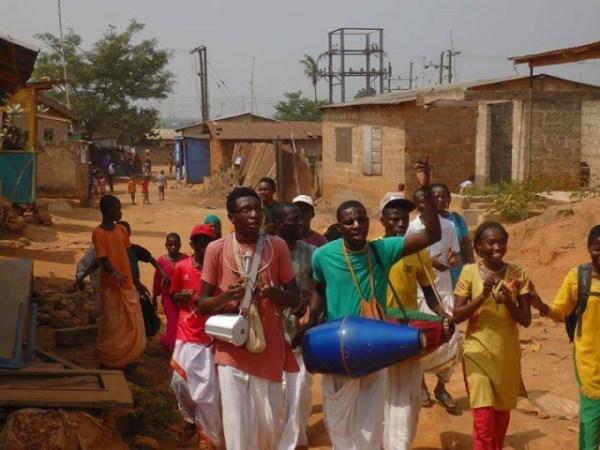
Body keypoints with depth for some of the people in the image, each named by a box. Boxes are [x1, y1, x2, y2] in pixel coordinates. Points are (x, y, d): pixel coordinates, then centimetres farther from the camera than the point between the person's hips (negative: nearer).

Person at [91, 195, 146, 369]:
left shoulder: (121, 230, 7)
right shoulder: (99, 233, -13)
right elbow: (102, 260, -18)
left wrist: (134, 280, 19)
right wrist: (114, 273, -37)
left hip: (127, 283, 7)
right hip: (111, 286, -7)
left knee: (131, 324, 12)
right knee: (111, 325, 3)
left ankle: (125, 359, 27)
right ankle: (108, 361, 17)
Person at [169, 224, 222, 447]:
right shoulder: (182, 267, -1)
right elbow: (173, 294, 10)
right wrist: (182, 295, -12)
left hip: (210, 336, -3)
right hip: (186, 335, 3)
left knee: (209, 388, -2)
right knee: (179, 381, 10)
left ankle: (209, 436, 13)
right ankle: (191, 420, 35)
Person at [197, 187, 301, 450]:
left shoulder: (277, 246, -1)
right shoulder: (216, 249, -4)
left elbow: (295, 299, 4)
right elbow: (202, 304, 1)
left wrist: (273, 292, -18)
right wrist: (227, 296, -20)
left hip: (270, 350, 1)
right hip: (232, 352, -1)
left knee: (272, 424, 9)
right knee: (238, 426, -1)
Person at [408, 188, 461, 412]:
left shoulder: (449, 226, 0)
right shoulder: (411, 228, -8)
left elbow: (455, 256, 7)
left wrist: (453, 259, -17)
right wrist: (428, 262, -23)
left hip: (444, 290, 2)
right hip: (419, 292, -2)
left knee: (451, 340, 0)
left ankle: (441, 386, 20)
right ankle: (421, 384, 26)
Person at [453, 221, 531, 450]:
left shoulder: (518, 274, -1)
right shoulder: (469, 272, -6)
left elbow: (526, 320, -2)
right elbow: (456, 316, -8)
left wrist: (508, 302, -21)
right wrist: (481, 297, -23)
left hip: (508, 355, 3)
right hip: (478, 353, -2)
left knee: (502, 414, 15)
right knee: (484, 417, -8)